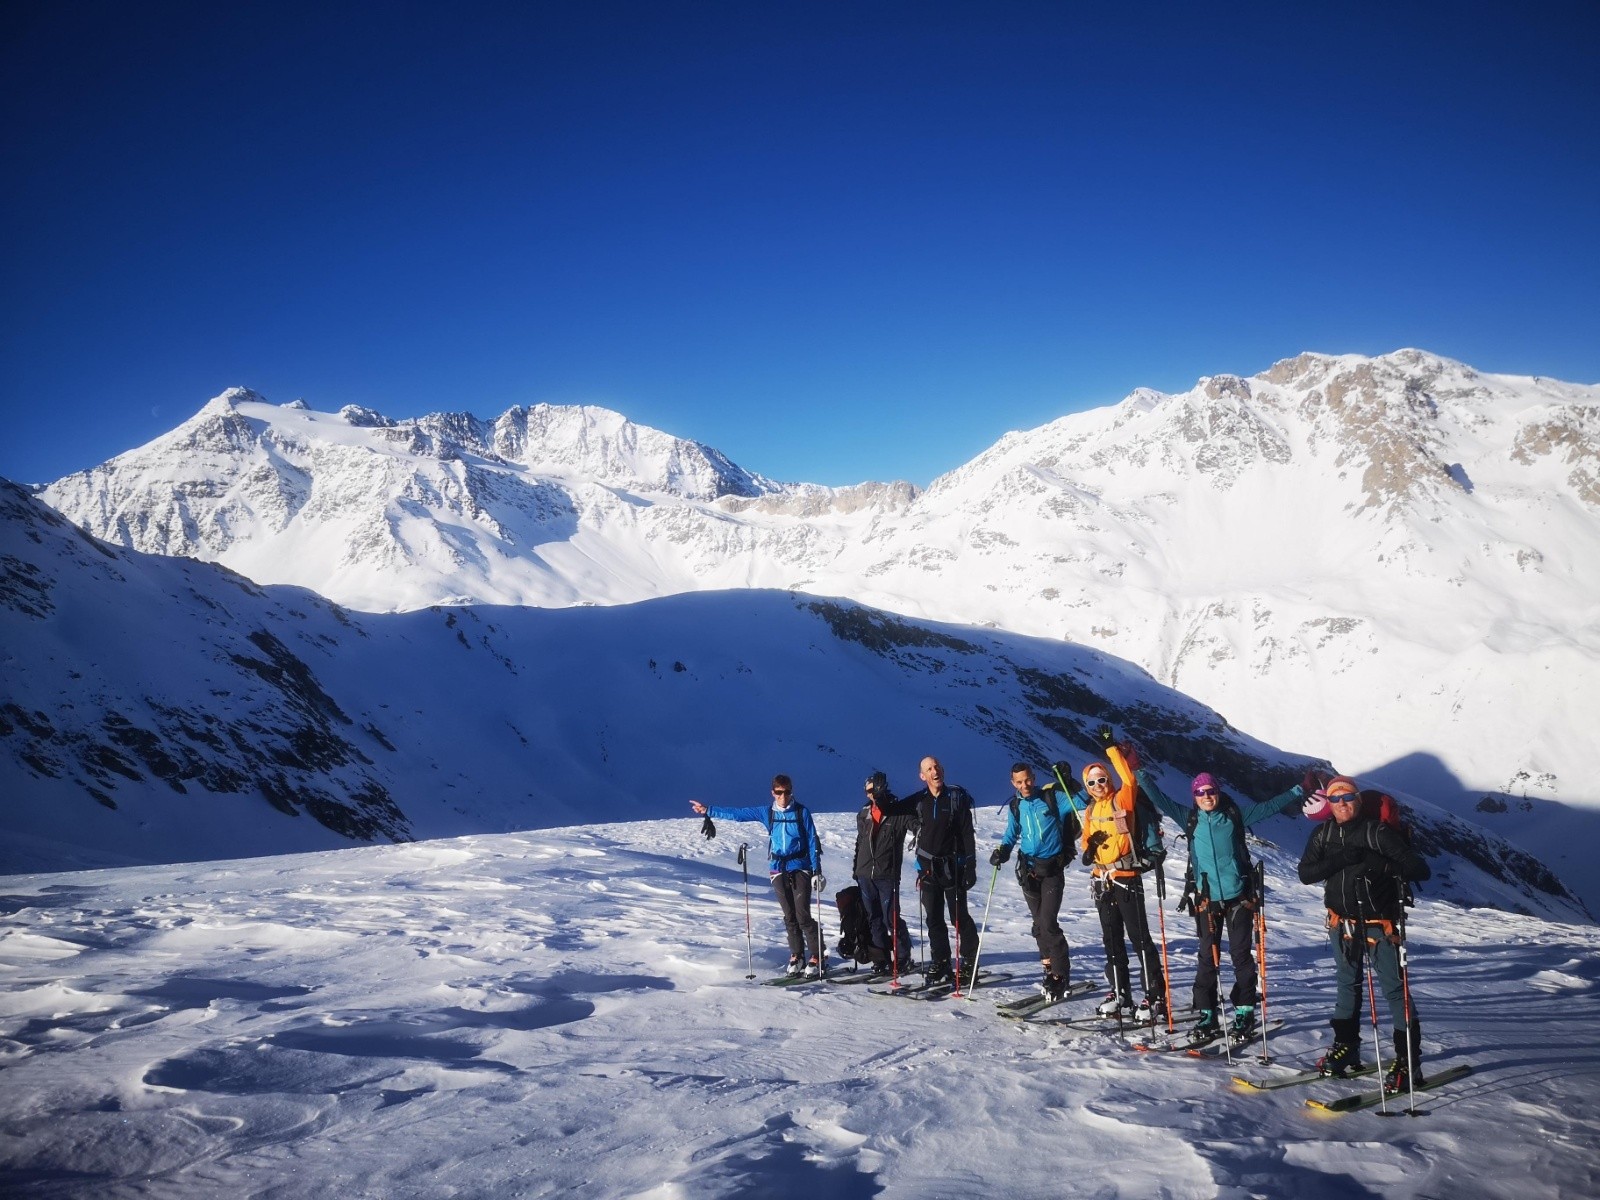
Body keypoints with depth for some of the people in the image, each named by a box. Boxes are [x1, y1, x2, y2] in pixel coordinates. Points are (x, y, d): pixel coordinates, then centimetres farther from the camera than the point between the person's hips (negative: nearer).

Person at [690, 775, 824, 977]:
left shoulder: (802, 812, -5)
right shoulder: (766, 812, 4)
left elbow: (813, 842, -4)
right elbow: (737, 814, 7)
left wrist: (817, 872, -9)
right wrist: (708, 810, 5)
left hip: (801, 868, -4)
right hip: (779, 870, 4)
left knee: (803, 915, -9)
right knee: (789, 916, 7)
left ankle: (817, 957, 0)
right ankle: (797, 956, 18)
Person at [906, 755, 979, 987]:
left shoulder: (957, 797, -3)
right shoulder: (918, 801, 6)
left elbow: (967, 834, -5)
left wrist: (970, 866, -10)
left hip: (952, 866, -3)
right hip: (928, 867, 3)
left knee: (959, 917, 2)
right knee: (934, 919, 5)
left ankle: (969, 962, 14)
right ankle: (940, 963, 13)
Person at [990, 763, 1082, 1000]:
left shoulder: (1051, 798, -8)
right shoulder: (1016, 806, 7)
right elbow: (1011, 834, 18)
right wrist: (1002, 851, -1)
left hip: (1052, 868, -5)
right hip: (1028, 870, 5)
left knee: (1048, 923, -12)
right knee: (1039, 923, 9)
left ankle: (1061, 974, -1)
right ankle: (1050, 969, 21)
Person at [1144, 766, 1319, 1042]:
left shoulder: (1236, 816, 2)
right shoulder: (1190, 819, 5)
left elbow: (1271, 806, 7)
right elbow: (1159, 799, 7)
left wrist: (1300, 791, 5)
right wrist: (1140, 773, 4)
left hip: (1238, 897, -1)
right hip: (1207, 900, 1)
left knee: (1242, 955, 3)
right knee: (1208, 958, 4)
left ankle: (1244, 1013, 11)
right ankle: (1207, 1016, 10)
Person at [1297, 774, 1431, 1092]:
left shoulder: (1378, 832, -13)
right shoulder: (1323, 834, 2)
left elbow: (1420, 869, -16)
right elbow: (1305, 873, -6)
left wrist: (1379, 864, -32)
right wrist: (1339, 860, -21)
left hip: (1379, 924, -5)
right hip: (1342, 923, 5)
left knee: (1395, 989, -4)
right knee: (1347, 986, 17)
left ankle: (1409, 1062, 2)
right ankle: (1346, 1049, 30)